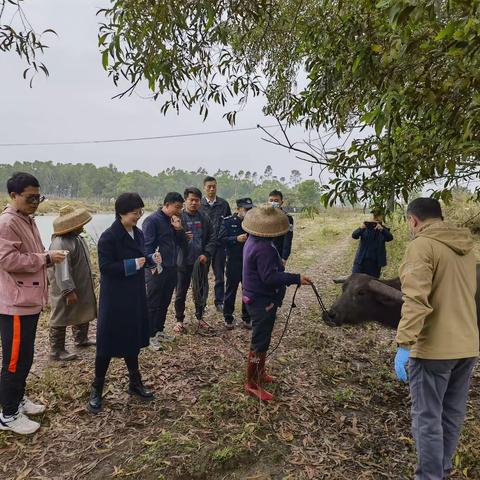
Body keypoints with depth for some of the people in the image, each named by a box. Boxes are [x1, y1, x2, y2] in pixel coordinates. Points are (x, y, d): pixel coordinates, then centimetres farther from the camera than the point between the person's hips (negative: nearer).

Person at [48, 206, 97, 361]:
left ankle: (81, 339, 41)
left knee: (83, 313, 23)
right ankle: (56, 351, 14)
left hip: (82, 288, 10)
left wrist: (88, 283, 23)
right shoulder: (60, 244, -26)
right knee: (61, 319, 3)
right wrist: (69, 291, -31)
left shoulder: (76, 238, 7)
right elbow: (62, 270, -31)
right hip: (65, 290, -10)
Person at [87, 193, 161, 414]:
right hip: (114, 298, -7)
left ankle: (135, 383, 32)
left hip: (135, 296, 7)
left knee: (133, 340, 17)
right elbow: (105, 267, -19)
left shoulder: (138, 234, 7)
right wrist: (133, 265, -24)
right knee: (109, 342, 3)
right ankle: (96, 389, 20)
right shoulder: (108, 237, -16)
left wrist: (152, 259, -4)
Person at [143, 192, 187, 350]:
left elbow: (183, 243, 11)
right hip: (157, 270, -7)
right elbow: (147, 245, -14)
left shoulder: (175, 221, 12)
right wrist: (152, 265, -18)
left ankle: (159, 330, 29)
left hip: (172, 269, 8)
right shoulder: (152, 220, -11)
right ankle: (150, 335, 10)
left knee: (165, 303, 16)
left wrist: (179, 229, -6)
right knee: (153, 303, 1)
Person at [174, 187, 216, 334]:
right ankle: (179, 320, 24)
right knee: (181, 293, 8)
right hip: (183, 261, -3)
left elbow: (212, 238, 4)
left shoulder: (204, 218, 3)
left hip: (201, 261, 3)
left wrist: (206, 254, -8)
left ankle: (200, 318, 32)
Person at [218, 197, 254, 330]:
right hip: (234, 261, -3)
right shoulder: (228, 221, -5)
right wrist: (236, 239, -22)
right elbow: (221, 239, -11)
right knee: (231, 290, 7)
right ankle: (228, 318, 22)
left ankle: (246, 318, 25)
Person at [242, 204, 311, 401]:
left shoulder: (253, 240, 5)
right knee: (260, 342, 2)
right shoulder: (264, 248, -27)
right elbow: (269, 277, -30)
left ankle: (259, 372, 39)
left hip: (257, 298, 10)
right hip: (263, 301, -10)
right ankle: (253, 383, 15)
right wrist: (296, 279, -27)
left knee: (261, 339, 23)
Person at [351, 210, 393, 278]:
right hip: (361, 260, 0)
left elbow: (390, 238, -15)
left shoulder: (384, 229, 4)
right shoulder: (366, 227, 1)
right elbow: (354, 236, -10)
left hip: (375, 262, 1)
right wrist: (360, 228, -32)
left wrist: (382, 229, -34)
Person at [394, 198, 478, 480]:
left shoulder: (422, 245, -15)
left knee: (427, 418, 5)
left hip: (434, 348, -8)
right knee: (453, 414, 20)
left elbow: (416, 300, -24)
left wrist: (404, 344, -24)